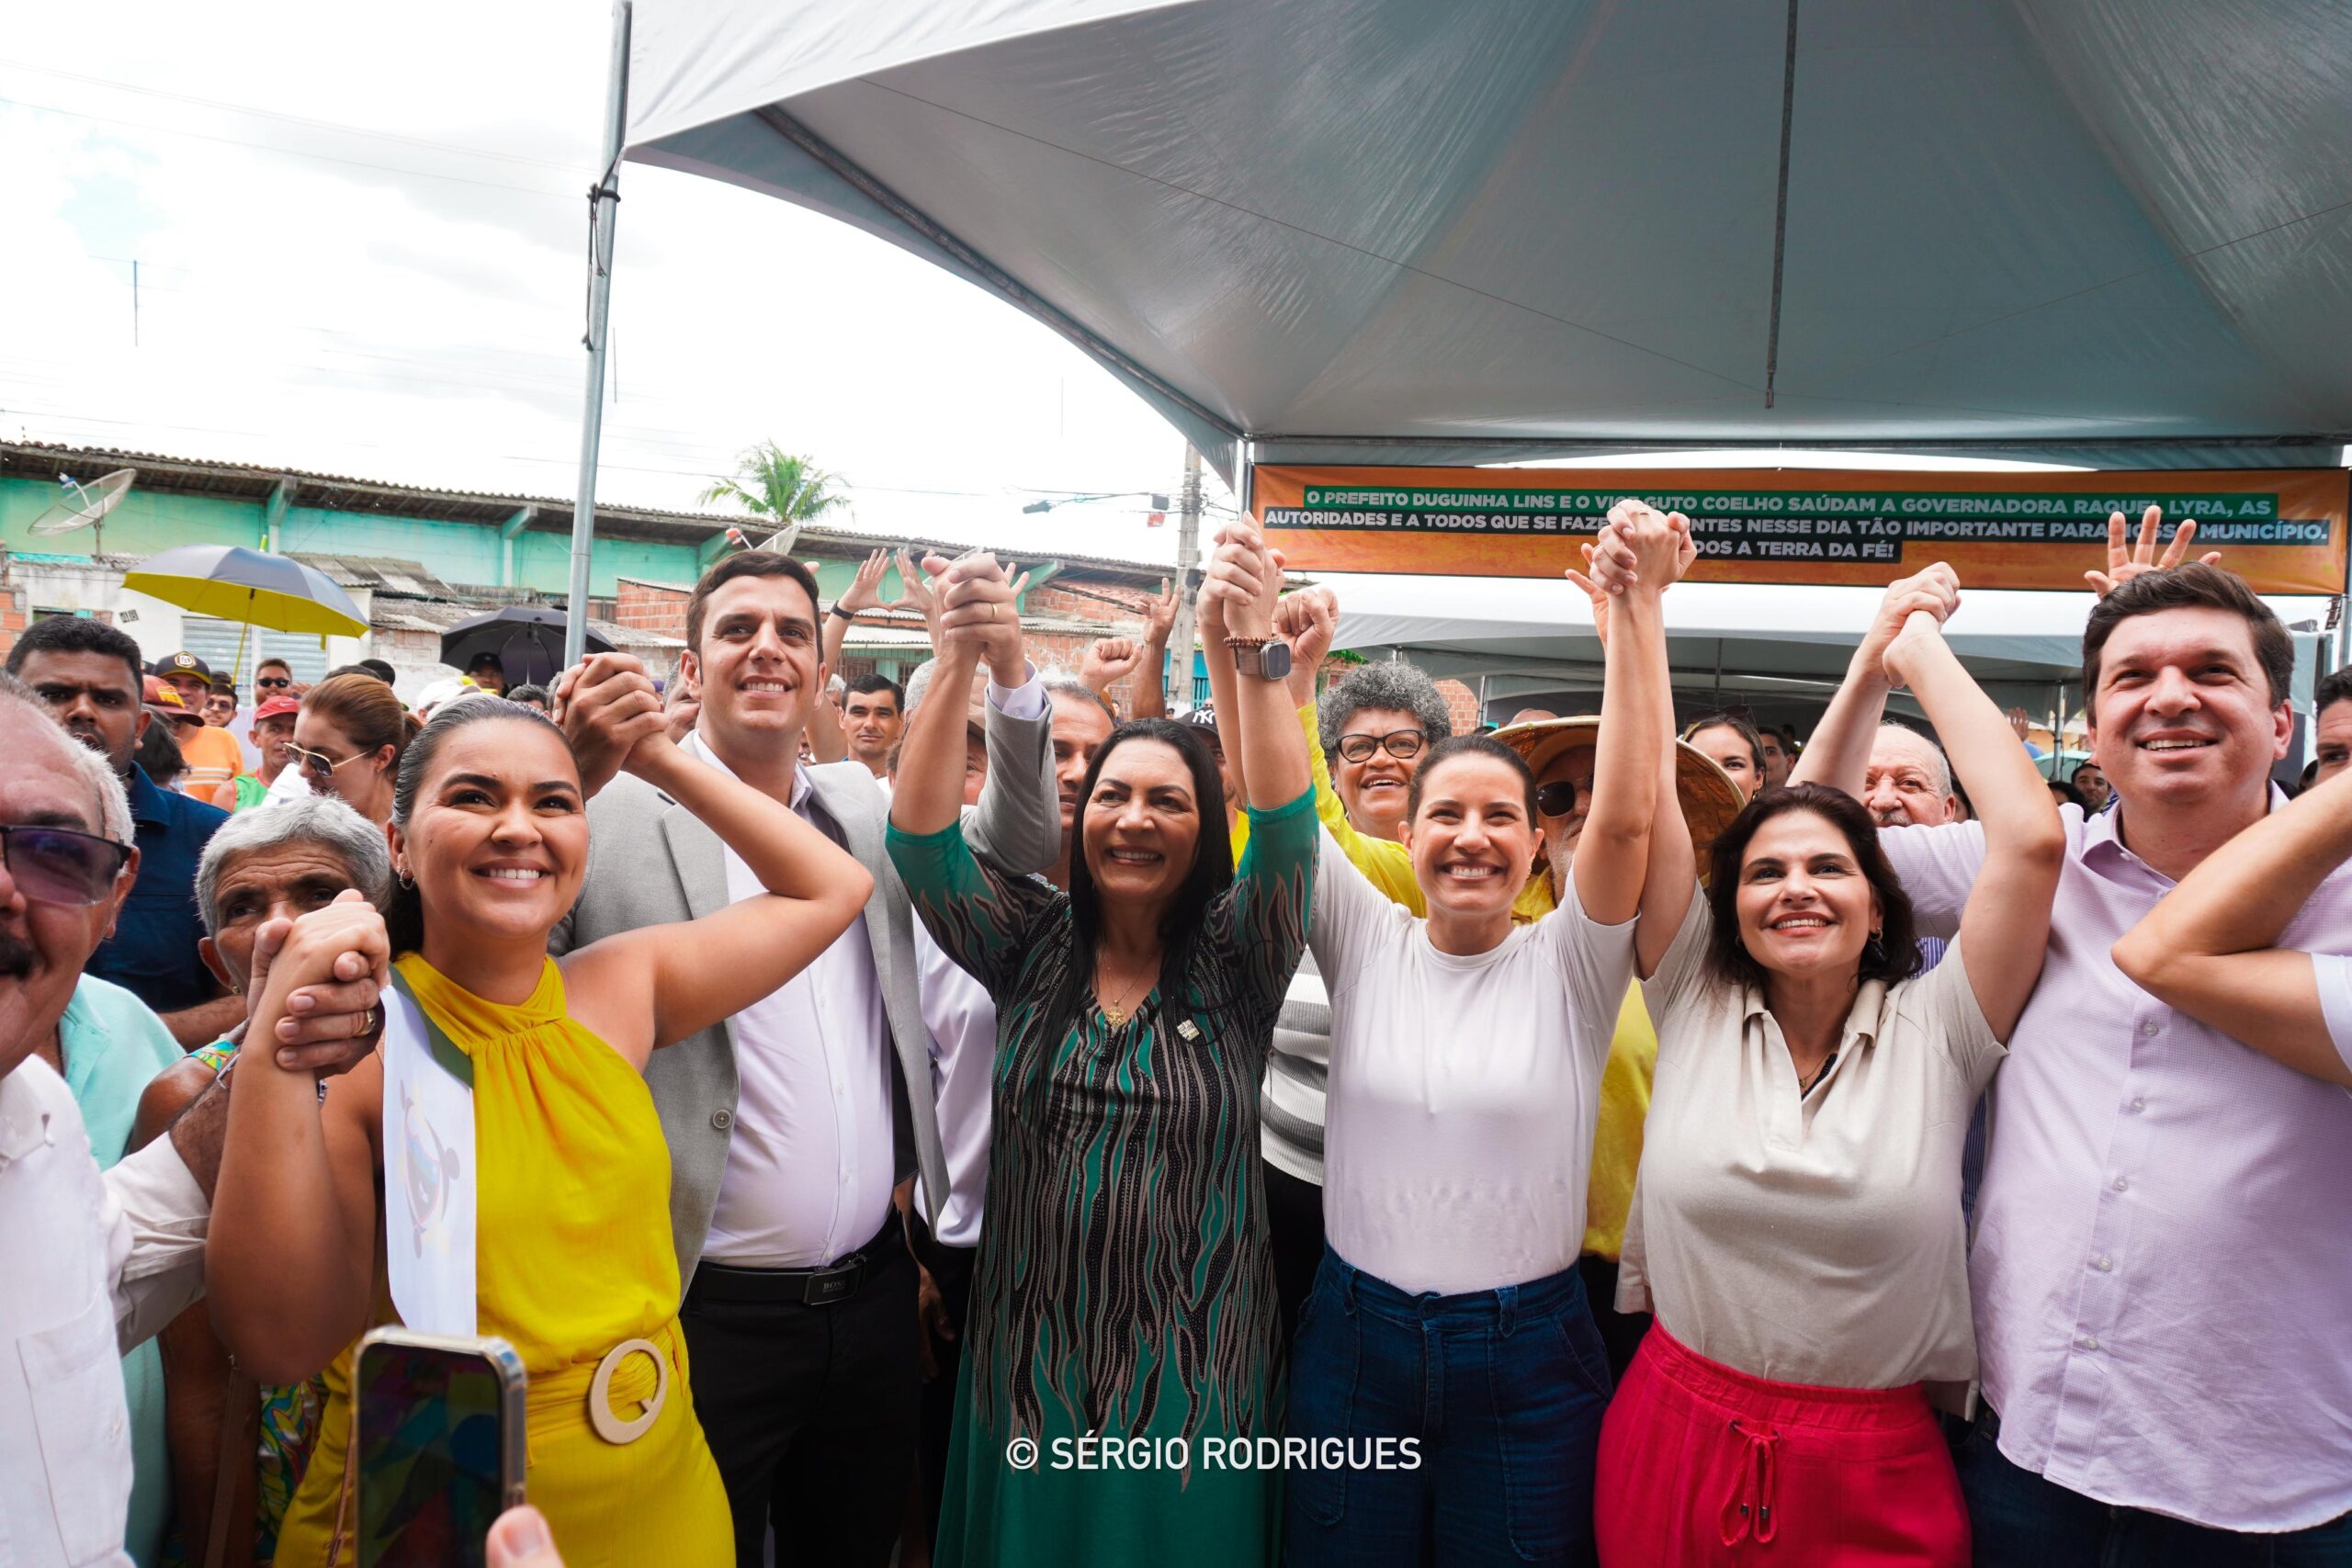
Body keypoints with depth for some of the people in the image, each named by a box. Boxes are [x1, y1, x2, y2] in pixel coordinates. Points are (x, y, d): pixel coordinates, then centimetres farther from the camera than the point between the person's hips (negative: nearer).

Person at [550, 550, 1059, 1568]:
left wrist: (1010, 676, -15)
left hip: (873, 1297, 5)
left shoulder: (864, 809, 7)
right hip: (711, 1314, -4)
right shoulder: (617, 815, -8)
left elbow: (1014, 855, -1)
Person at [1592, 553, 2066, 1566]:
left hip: (1872, 1476, -1)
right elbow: (1642, 807, -7)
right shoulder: (1694, 1004, -1)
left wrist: (1920, 652, -9)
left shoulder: (1935, 1031, -6)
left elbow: (2032, 839, -16)